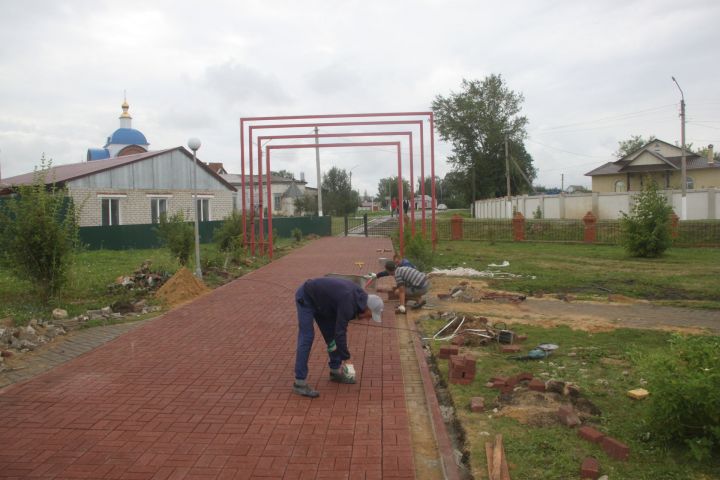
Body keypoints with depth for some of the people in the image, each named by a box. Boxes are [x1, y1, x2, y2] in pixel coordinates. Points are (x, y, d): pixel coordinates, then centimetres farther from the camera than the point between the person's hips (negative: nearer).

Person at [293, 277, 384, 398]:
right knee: (307, 338, -14)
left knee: (331, 334, 9)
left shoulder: (358, 294, -6)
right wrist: (346, 359, -21)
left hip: (320, 300, 9)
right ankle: (300, 383, -12)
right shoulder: (348, 303, -32)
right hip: (305, 298, -9)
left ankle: (336, 371, 21)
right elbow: (340, 332, -29)